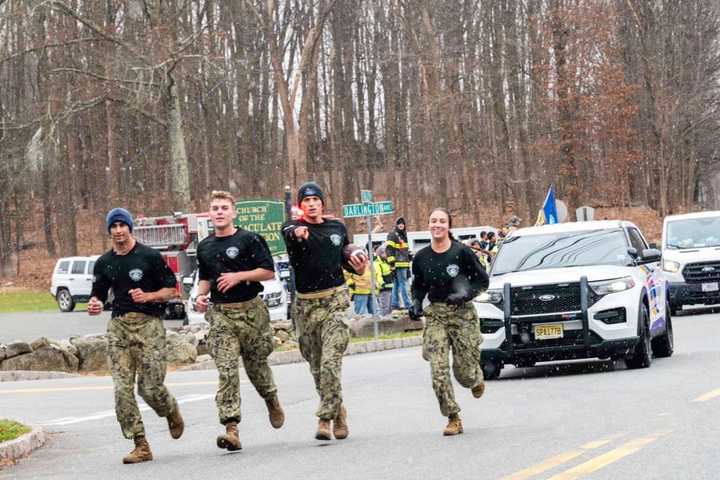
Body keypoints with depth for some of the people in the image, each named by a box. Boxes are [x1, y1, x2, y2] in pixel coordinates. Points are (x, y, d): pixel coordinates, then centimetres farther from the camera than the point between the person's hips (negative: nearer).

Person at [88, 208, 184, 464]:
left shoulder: (150, 257, 0)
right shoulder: (104, 263, 13)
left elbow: (171, 289, 3)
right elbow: (98, 293, 21)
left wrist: (148, 296, -14)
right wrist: (95, 304, -2)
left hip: (148, 325, -4)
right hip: (118, 326, 4)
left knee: (150, 387, -8)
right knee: (122, 389, -7)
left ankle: (172, 413, 28)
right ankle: (141, 445, -3)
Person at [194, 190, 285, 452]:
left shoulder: (249, 240, -3)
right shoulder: (205, 247, 13)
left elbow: (269, 271, -6)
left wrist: (239, 276, -15)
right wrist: (201, 295, 8)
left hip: (250, 310, -2)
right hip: (220, 314, 3)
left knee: (256, 364, 10)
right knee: (226, 371, -12)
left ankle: (272, 401, 43)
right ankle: (231, 429, -20)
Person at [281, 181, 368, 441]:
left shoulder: (337, 227, 10)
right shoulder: (293, 227, 0)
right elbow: (289, 234, -27)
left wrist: (357, 263, 3)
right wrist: (297, 235, -50)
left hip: (335, 298, -1)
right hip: (306, 303, 1)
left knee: (330, 361, -16)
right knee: (316, 366, 9)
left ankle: (325, 418, -16)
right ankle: (338, 412, 26)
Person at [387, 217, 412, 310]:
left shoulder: (404, 235, 20)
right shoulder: (392, 235, -6)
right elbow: (389, 249, -13)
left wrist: (408, 263, 27)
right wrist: (392, 262, -18)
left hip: (404, 264, 9)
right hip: (398, 264, -9)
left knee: (396, 285, 11)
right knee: (402, 284, -10)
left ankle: (395, 305, 13)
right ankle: (407, 304, -13)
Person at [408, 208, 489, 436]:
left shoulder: (462, 252, -8)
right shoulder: (421, 257, 2)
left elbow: (482, 280, -1)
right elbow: (418, 286, 17)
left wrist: (465, 294, -17)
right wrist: (416, 303, -2)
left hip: (462, 314, -2)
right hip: (435, 315, 2)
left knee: (464, 370, 0)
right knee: (438, 369, -12)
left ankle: (477, 379, 39)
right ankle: (453, 419, -2)